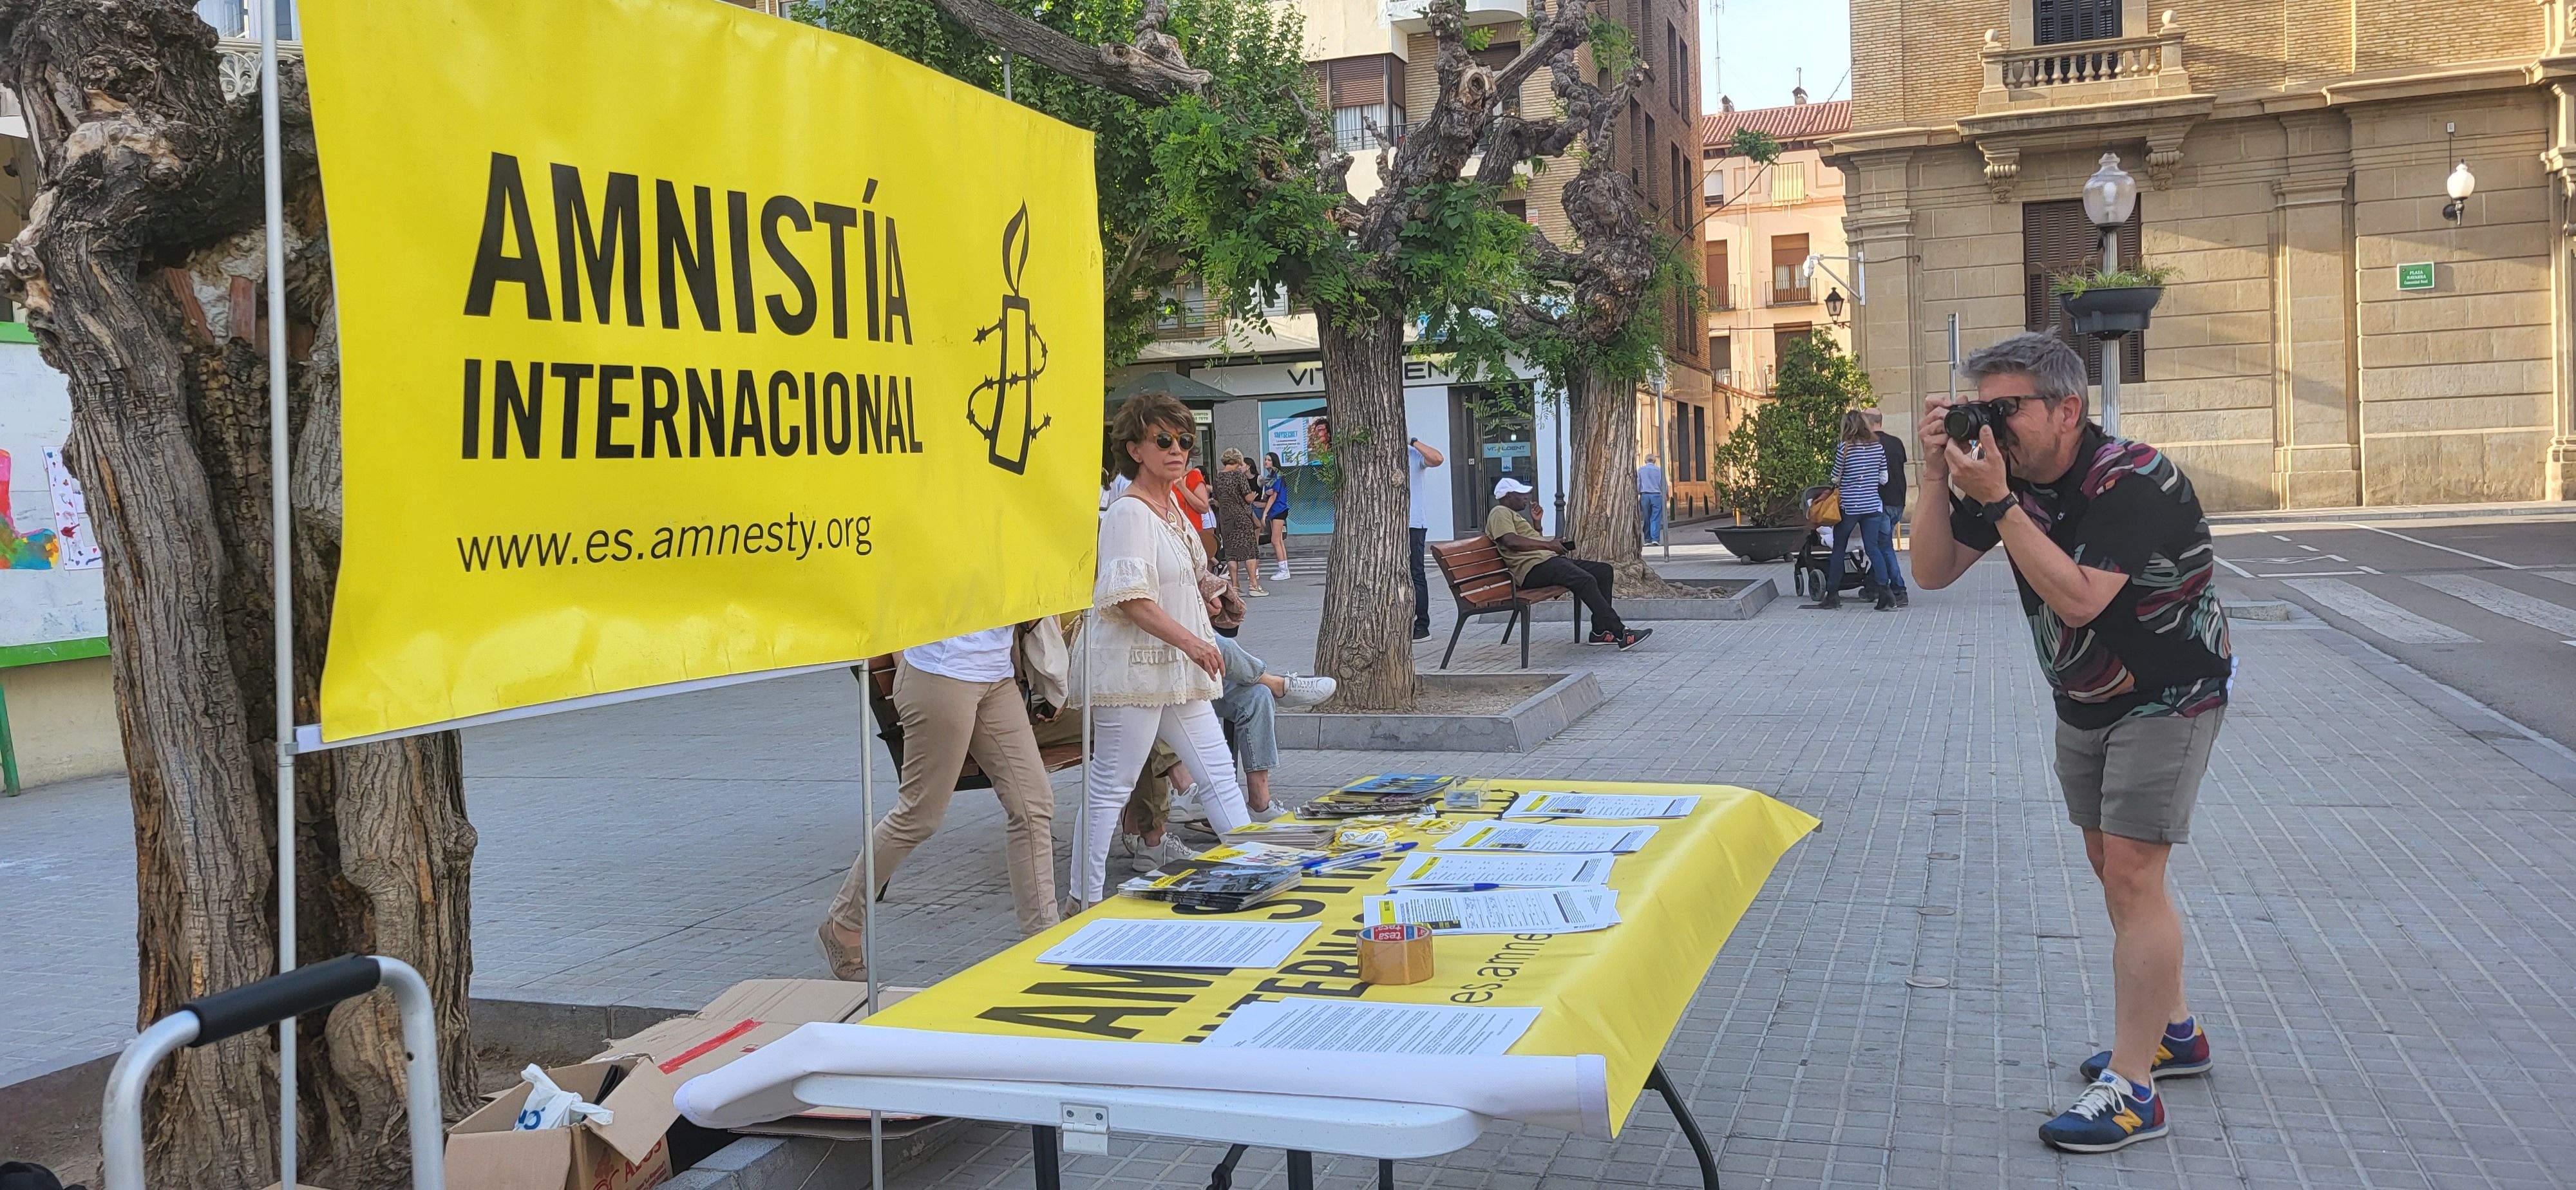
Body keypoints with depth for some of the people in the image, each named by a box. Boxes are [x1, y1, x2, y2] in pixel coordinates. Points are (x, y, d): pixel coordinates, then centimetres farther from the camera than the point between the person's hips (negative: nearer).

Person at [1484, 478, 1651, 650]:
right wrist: (1548, 544, -13)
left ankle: (1600, 631, 1)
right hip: (1534, 568, -11)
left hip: (1548, 559, 11)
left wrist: (1536, 521, 21)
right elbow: (1511, 541, -19)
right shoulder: (1500, 513, -1)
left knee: (1604, 570, 5)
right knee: (1586, 580, -29)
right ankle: (1621, 634, -29)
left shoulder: (1513, 515, 32)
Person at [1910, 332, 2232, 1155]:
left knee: (2131, 874, -12)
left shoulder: (2134, 480, -27)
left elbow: (2079, 598, -37)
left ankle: (2131, 1088, -8)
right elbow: (1932, 573, -5)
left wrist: (1996, 502, -38)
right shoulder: (2007, 470, -5)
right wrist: (1937, 477, -19)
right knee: (2112, 865, 15)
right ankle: (2174, 1030, 32)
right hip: (2084, 700, 8)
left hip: (2167, 699, -8)